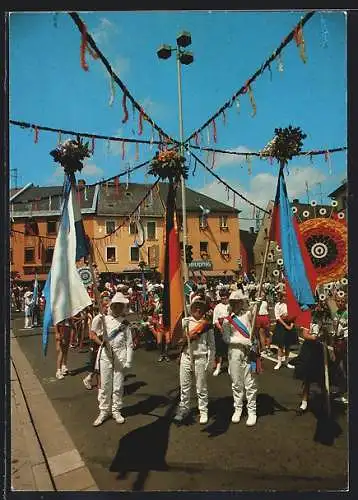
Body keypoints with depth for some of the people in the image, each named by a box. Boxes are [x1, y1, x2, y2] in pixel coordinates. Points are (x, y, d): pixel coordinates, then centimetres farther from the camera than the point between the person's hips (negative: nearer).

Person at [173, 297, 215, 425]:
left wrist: (210, 362, -1)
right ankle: (183, 409, 28)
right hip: (186, 356, 1)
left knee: (201, 387, 8)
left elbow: (211, 345, 1)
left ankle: (203, 411, 24)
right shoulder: (185, 321, 1)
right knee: (184, 386, 11)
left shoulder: (207, 324, -1)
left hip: (201, 358, -1)